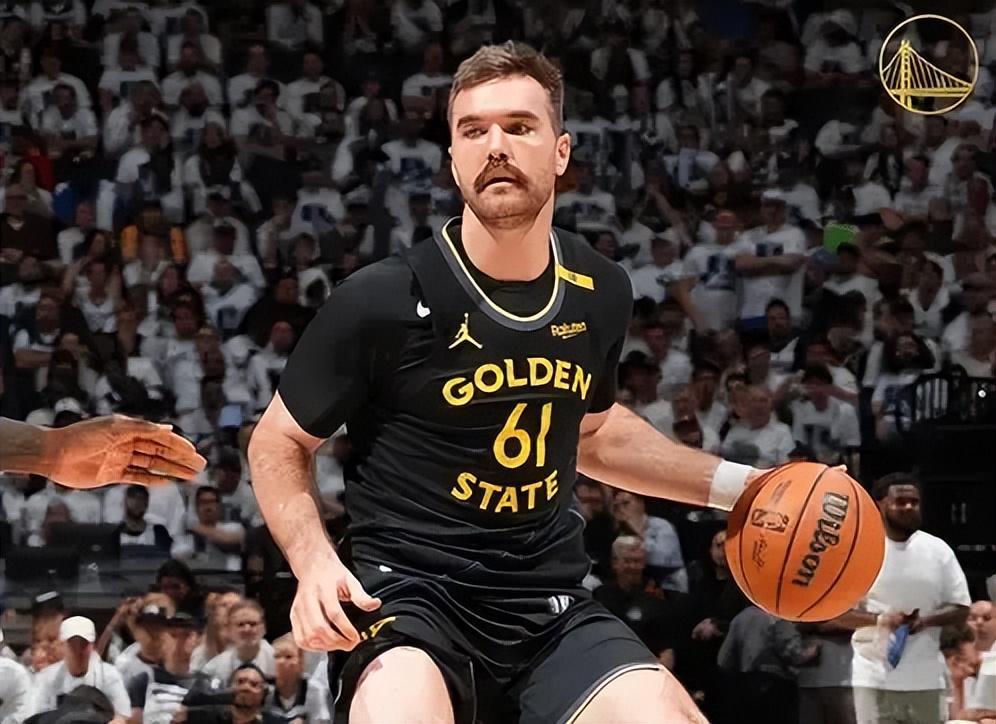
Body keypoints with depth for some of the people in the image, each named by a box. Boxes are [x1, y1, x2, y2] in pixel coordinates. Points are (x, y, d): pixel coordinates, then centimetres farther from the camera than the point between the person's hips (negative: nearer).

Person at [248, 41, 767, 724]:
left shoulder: (601, 293, 6)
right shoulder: (385, 300, -10)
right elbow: (279, 443, 4)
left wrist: (734, 484, 22)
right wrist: (313, 558, -14)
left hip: (550, 601, 5)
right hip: (410, 590, -5)